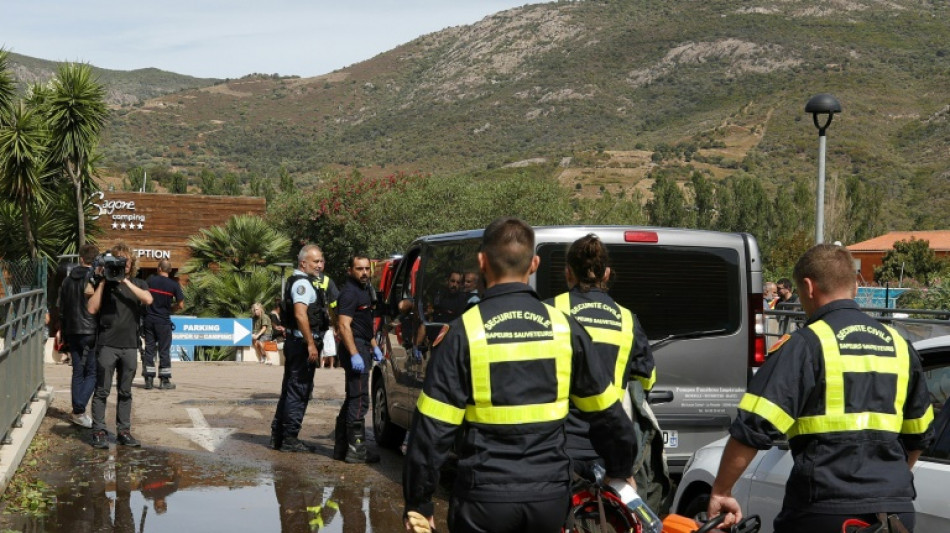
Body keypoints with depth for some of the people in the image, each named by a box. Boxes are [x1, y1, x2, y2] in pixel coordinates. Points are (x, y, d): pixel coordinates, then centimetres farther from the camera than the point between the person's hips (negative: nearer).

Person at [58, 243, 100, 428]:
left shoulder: (68, 280, 10)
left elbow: (62, 307, 15)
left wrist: (61, 330, 23)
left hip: (72, 331, 6)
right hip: (91, 332, -5)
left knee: (78, 372, 12)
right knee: (92, 372, -1)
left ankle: (77, 412, 12)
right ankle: (79, 409, -13)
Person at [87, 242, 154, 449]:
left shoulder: (138, 284, 12)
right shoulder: (104, 283, 5)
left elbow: (148, 299, -9)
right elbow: (92, 309, -7)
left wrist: (126, 281, -13)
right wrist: (103, 282, -8)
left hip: (130, 345, 3)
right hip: (107, 344, -3)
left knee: (125, 391, 8)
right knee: (102, 390, -3)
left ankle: (123, 430, 13)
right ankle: (99, 431, 2)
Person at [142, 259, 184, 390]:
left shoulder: (150, 280, -2)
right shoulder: (174, 285, -6)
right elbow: (181, 305, -6)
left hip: (149, 319, 2)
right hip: (163, 321, -2)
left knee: (149, 348, 7)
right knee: (164, 350, 4)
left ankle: (149, 379, 6)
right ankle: (165, 380, 4)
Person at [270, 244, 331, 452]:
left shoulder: (296, 281, 19)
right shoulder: (302, 283, -14)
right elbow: (300, 314, -24)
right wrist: (311, 344, -26)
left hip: (294, 342, 11)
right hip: (302, 342, -11)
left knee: (290, 390, 15)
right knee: (299, 390, -5)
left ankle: (278, 435, 21)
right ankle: (289, 439, -2)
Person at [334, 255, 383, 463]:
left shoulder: (364, 290, 18)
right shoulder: (349, 292, -14)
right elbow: (344, 325, -22)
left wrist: (374, 346, 24)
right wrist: (354, 354, -28)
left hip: (362, 347, 11)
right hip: (355, 347, -11)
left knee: (352, 399, 14)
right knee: (359, 401, -11)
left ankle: (341, 447, 20)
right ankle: (357, 450, -10)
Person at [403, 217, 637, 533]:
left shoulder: (463, 333, -9)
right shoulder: (564, 328, 0)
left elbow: (432, 431, -9)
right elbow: (607, 412, 9)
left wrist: (418, 503, 0)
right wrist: (621, 471, 24)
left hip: (485, 499, -3)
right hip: (550, 496, 3)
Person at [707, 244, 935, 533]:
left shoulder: (806, 344, -8)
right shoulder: (898, 345, 11)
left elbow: (753, 429, -14)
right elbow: (918, 436, 22)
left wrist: (720, 491, -6)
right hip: (896, 509, 6)